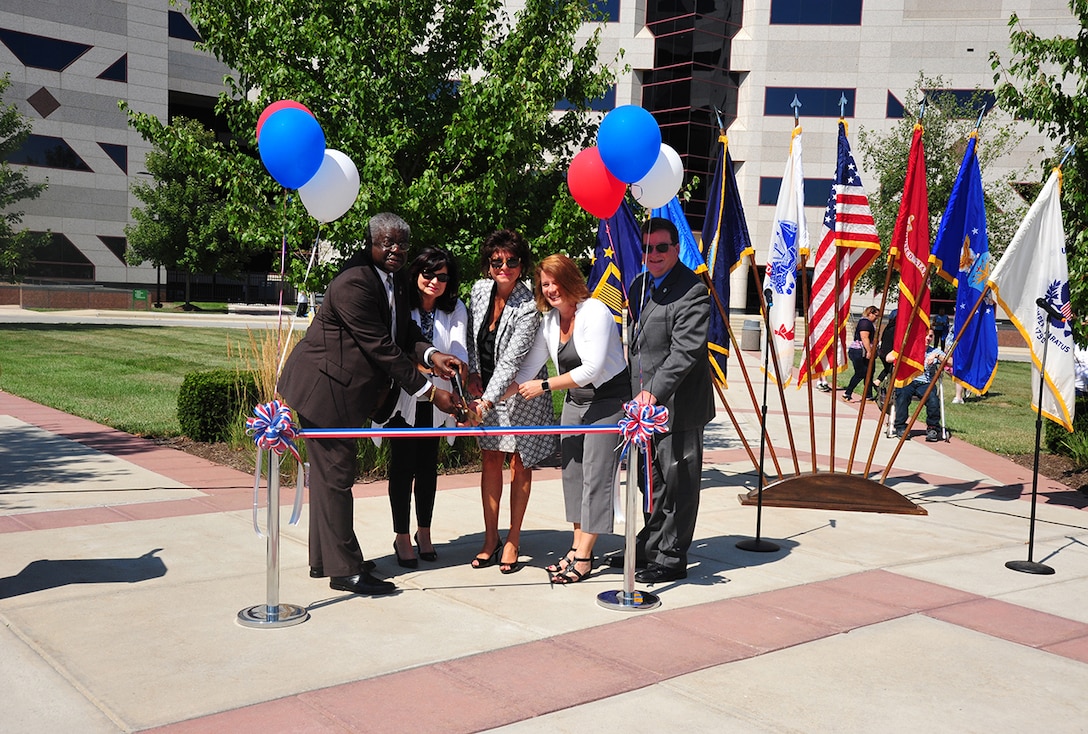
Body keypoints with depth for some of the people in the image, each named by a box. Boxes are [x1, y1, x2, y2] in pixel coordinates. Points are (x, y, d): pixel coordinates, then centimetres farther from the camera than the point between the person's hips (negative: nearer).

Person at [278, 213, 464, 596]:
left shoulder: (392, 281, 8)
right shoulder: (354, 283, -24)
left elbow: (405, 332, 6)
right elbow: (381, 348, -26)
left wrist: (431, 355, -16)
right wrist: (428, 391, -24)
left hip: (346, 391, 10)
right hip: (323, 388, -10)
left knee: (329, 472, 17)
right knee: (335, 474, -4)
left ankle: (323, 559, 29)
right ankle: (345, 570, 4)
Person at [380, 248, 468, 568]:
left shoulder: (455, 310, 1)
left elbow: (459, 352, -11)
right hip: (402, 398, -2)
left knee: (428, 466, 12)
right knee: (402, 466, 1)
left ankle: (424, 531, 26)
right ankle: (402, 537, 13)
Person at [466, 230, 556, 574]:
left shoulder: (528, 307, -22)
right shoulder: (480, 290, -4)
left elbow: (512, 361, -27)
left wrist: (485, 401, -34)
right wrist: (473, 373, 4)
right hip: (487, 387, 5)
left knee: (519, 462, 2)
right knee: (490, 459, 5)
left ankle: (513, 541, 12)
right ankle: (491, 540, 13)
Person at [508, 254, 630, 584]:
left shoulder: (595, 312, -19)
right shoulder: (549, 321, 4)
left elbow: (592, 369, -23)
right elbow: (529, 367, 5)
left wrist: (544, 386, -18)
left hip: (609, 399, -8)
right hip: (574, 401, 8)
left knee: (595, 473, -7)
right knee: (572, 471, 8)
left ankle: (583, 557, -2)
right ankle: (577, 547, 18)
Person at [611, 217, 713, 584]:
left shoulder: (692, 290, -14)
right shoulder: (639, 285, 13)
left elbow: (686, 350, -23)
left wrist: (654, 391, -30)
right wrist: (637, 392, 14)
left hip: (678, 405, -8)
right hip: (645, 402, 8)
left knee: (677, 482, 2)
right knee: (653, 481, 19)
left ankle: (672, 558, 13)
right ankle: (649, 546, 33)